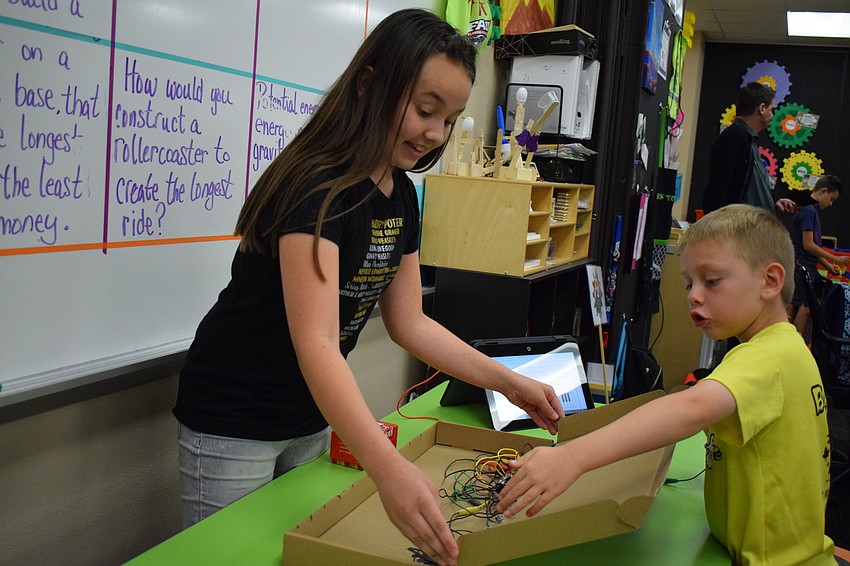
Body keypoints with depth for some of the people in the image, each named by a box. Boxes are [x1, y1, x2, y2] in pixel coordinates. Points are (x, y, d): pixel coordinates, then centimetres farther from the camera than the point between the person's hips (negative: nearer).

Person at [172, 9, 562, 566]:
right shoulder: (316, 184, -27)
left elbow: (409, 322, 4)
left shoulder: (400, 193, -1)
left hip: (314, 416, 8)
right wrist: (389, 468, -49)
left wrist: (509, 381, -3)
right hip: (235, 422, -7)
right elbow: (316, 341, -37)